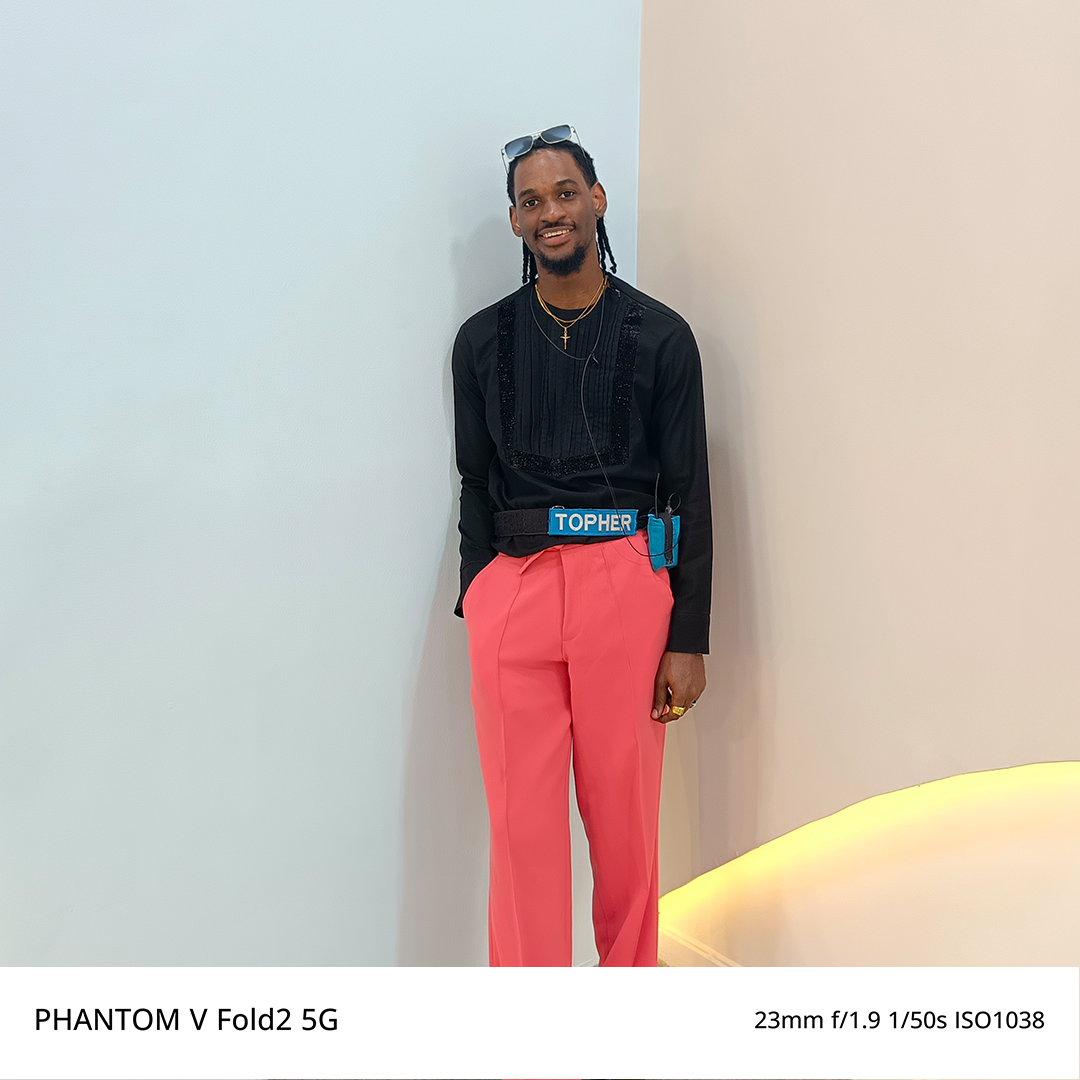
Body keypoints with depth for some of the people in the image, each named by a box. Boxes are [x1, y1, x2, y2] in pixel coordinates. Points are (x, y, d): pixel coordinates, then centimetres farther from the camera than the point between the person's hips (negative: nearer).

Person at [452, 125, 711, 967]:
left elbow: (690, 492, 3)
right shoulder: (484, 341, 12)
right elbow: (475, 485, 14)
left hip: (626, 583, -1)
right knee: (522, 822, 3)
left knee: (626, 817, 6)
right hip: (513, 584, 1)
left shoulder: (660, 336, 6)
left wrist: (689, 639, -1)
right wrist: (477, 605, 4)